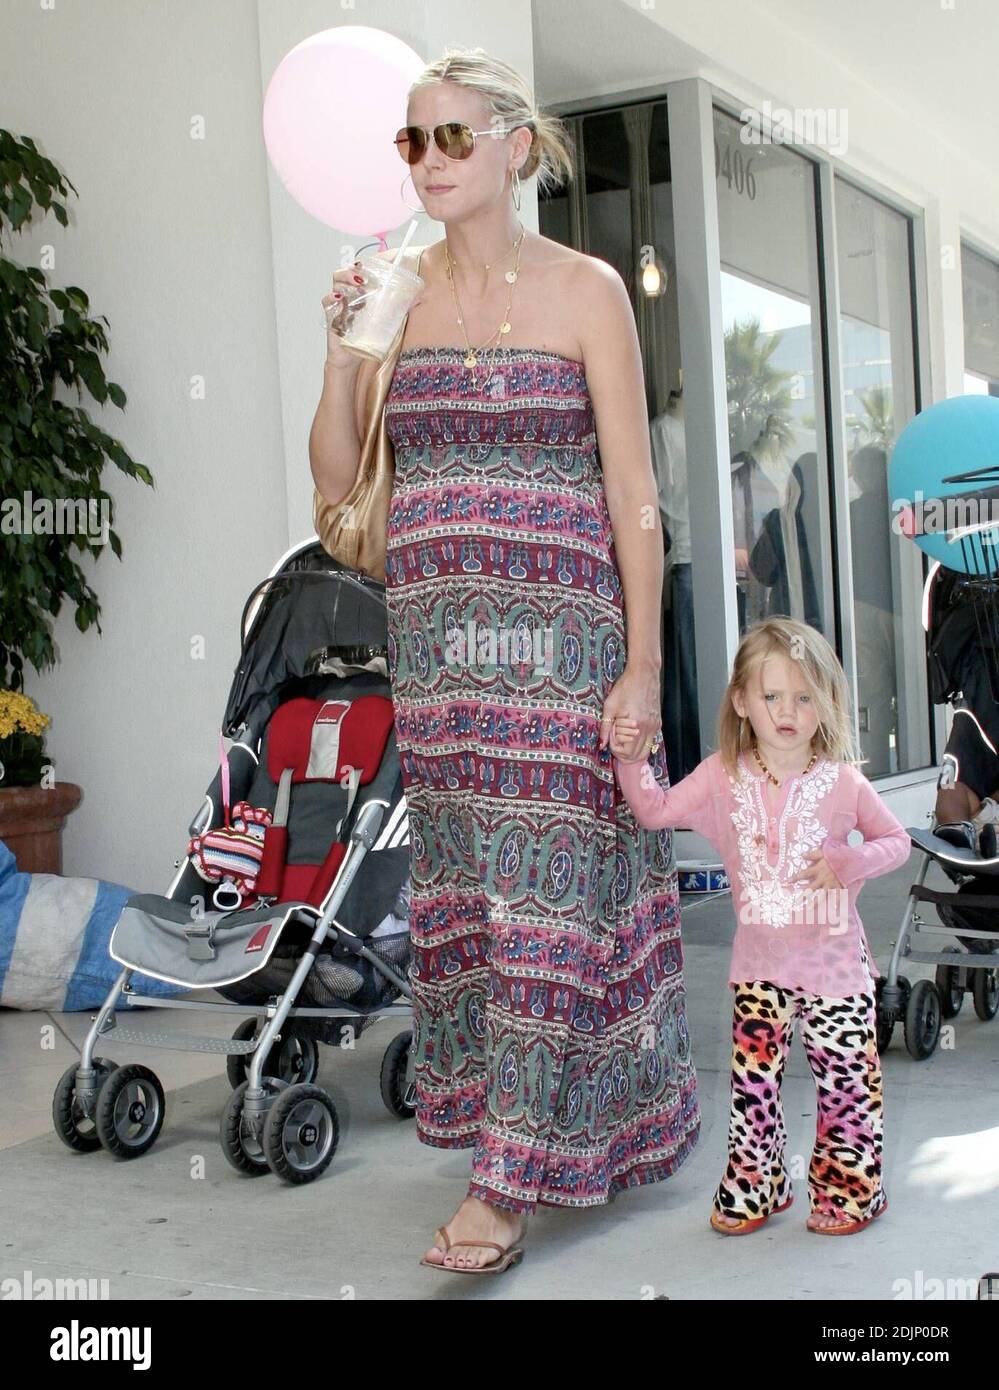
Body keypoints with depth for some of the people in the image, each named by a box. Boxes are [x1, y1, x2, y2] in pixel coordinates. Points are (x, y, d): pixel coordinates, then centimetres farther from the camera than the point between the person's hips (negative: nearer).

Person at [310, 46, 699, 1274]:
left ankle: (512, 1177, 2)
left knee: (545, 883, -3)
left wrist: (643, 665, -8)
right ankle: (495, 1109, 26)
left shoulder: (586, 291, -1)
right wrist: (342, 347, -5)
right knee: (461, 879, 9)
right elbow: (335, 480, 9)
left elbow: (633, 495, -3)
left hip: (561, 629, -4)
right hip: (435, 632, 4)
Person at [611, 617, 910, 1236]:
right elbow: (657, 810, -4)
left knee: (847, 1077, 6)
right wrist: (631, 759, -20)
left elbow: (896, 840, 4)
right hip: (760, 961, 2)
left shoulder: (844, 783, -7)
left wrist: (847, 863, -14)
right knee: (752, 1077, 5)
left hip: (834, 960, -1)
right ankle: (756, 1186, 22)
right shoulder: (725, 775, -3)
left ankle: (848, 1187, 23)